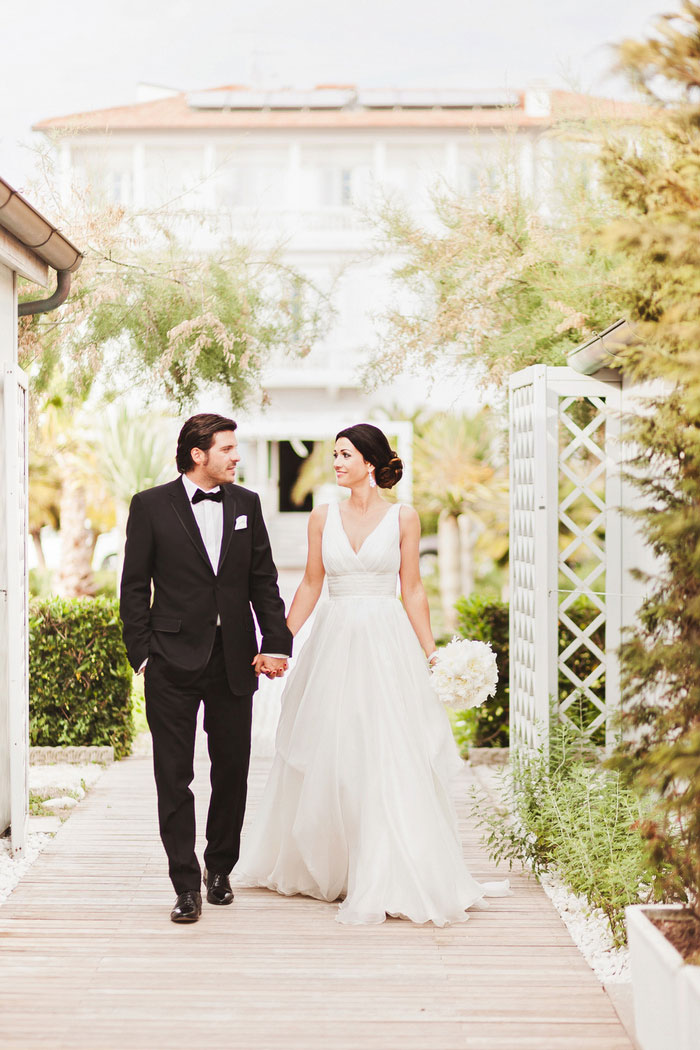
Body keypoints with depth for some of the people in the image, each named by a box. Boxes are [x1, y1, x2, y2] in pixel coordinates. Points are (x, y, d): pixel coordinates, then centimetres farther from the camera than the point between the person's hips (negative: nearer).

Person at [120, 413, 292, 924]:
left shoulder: (246, 504, 9)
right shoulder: (151, 506, 0)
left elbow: (264, 581, 10)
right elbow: (135, 588, 1)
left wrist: (276, 643, 1)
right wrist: (142, 653, -5)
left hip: (234, 661, 3)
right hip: (174, 662, -3)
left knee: (233, 771, 9)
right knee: (174, 776, -1)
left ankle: (220, 867, 28)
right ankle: (186, 883, 6)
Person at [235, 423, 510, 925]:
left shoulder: (403, 517, 0)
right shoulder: (323, 517, 7)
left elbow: (413, 590, 3)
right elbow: (310, 586, 11)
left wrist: (431, 653, -2)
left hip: (388, 643, -3)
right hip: (334, 641, 3)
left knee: (390, 761, -5)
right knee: (328, 761, 8)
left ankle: (389, 879, 2)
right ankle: (323, 866, 25)